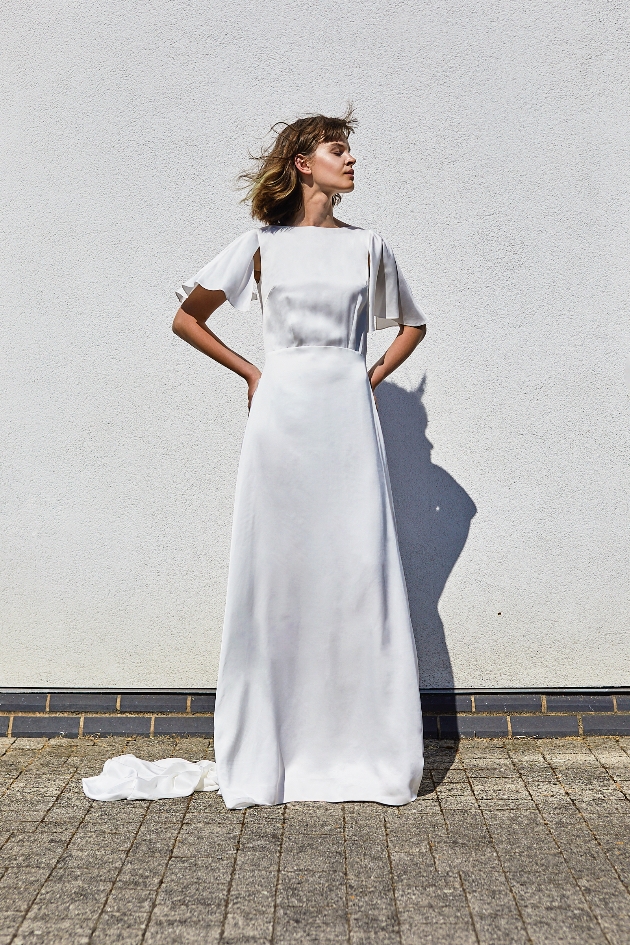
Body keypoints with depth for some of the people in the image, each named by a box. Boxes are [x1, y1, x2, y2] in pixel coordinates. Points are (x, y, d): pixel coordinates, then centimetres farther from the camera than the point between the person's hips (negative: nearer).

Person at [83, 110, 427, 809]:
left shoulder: (367, 246, 13)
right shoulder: (262, 245, 6)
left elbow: (411, 323, 25)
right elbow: (186, 318, 11)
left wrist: (375, 374, 10)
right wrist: (250, 373, 5)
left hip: (348, 411, 2)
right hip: (281, 411, -1)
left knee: (359, 571, -2)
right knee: (275, 574, 0)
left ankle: (369, 753, 10)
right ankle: (263, 758, 11)